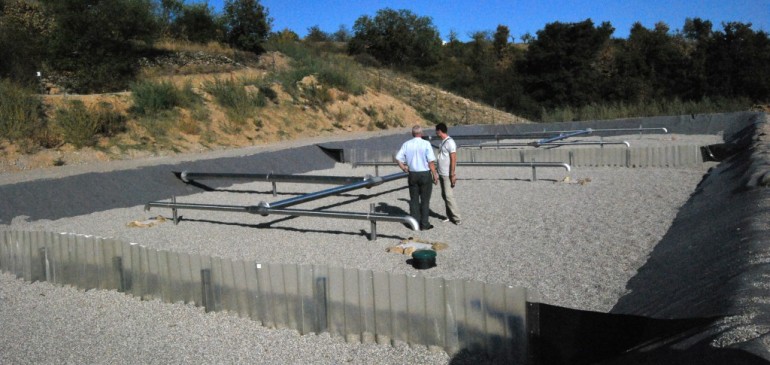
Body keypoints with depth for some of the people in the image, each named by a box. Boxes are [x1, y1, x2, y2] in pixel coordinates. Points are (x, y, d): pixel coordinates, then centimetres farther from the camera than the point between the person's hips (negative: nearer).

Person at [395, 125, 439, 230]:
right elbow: (431, 161, -13)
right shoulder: (426, 144, -10)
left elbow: (398, 158, -2)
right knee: (425, 200, 4)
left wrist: (403, 168, 15)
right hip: (425, 174, -3)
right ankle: (424, 224, 7)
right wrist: (435, 174, -5)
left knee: (414, 199, 12)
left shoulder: (406, 144, 0)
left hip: (412, 174, 3)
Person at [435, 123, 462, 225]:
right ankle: (449, 216, 17)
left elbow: (453, 159, -18)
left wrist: (452, 174, -21)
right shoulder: (442, 142, 12)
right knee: (444, 195, 10)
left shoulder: (450, 142, -15)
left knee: (449, 196, -10)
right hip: (442, 174, 9)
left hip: (448, 175, -9)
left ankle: (457, 218, -5)